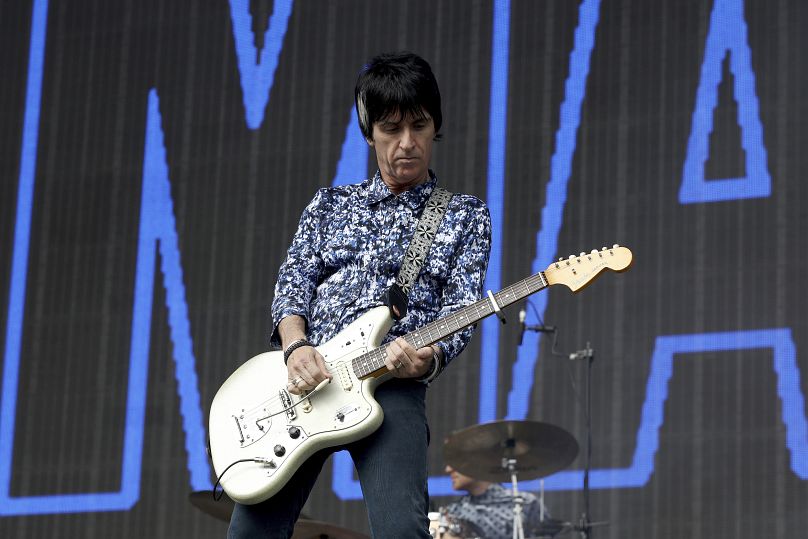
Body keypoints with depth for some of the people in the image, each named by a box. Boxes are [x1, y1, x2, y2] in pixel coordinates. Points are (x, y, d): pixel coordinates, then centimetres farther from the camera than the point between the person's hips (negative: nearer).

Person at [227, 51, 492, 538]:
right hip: (302, 379, 3)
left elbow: (462, 308, 3)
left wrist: (426, 358, -19)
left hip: (390, 385, -2)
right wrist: (297, 348, -11)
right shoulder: (331, 203, 21)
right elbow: (293, 282, 10)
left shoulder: (465, 215, 14)